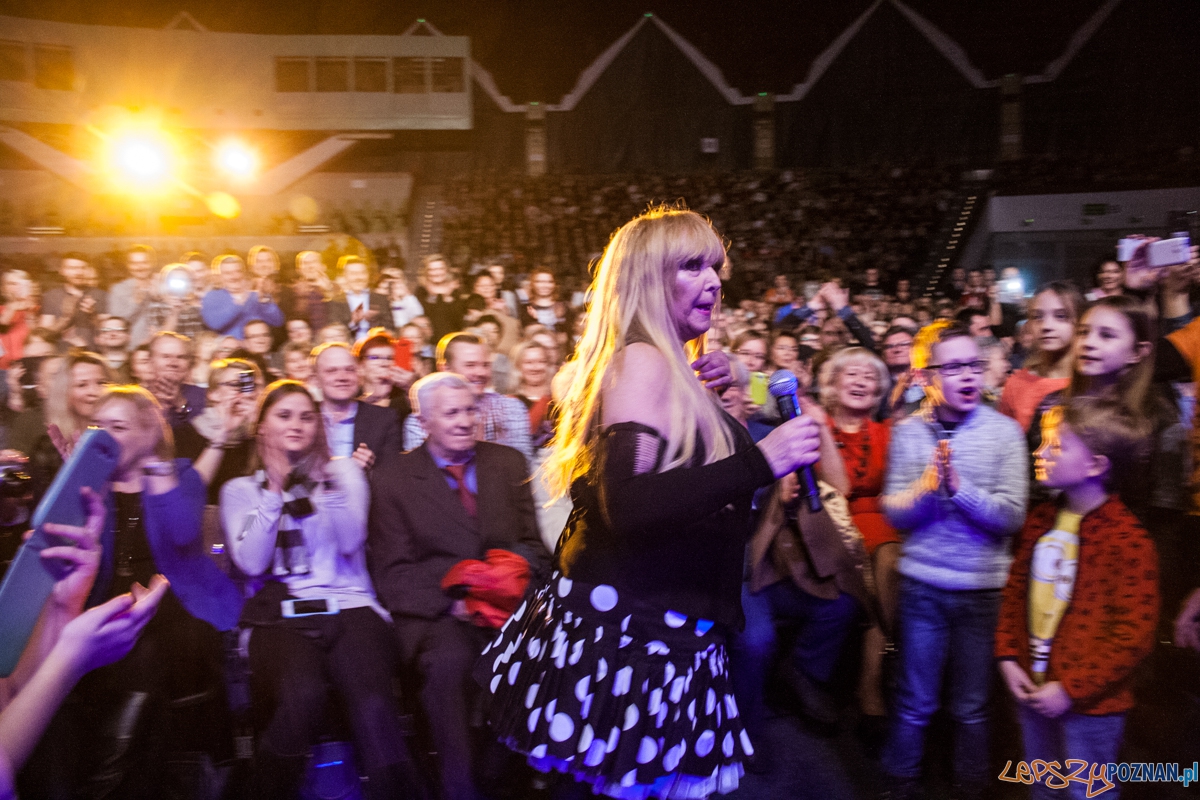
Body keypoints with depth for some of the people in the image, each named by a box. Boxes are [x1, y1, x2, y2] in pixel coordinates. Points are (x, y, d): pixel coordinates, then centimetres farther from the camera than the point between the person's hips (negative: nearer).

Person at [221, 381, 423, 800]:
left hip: (349, 606, 1)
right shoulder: (241, 489, 16)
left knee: (373, 702, -31)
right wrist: (274, 491, -1)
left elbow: (350, 542, 3)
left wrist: (327, 486, -8)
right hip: (281, 615, 0)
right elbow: (251, 562, 2)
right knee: (301, 694, -34)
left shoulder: (344, 471, 17)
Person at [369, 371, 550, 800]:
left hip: (508, 601, 2)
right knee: (448, 661, -34)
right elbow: (393, 574, 0)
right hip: (433, 610, -2)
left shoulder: (508, 463, 14)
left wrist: (517, 572, -9)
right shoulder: (392, 477, 5)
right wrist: (453, 601, -16)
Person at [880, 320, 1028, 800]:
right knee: (915, 705, 13)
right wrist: (926, 488, -23)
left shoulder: (1005, 431, -5)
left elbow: (1013, 515, -11)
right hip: (922, 585, 0)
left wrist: (960, 487, -25)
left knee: (971, 707, 15)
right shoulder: (908, 431, -2)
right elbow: (894, 513, -5)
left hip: (983, 587, 0)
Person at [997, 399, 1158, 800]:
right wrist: (1008, 656, 1)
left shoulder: (1128, 540, -18)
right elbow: (1015, 591, 11)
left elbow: (1135, 633, -18)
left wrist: (1072, 689, -17)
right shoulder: (1041, 520, 3)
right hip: (1033, 691, 6)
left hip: (1090, 705, -6)